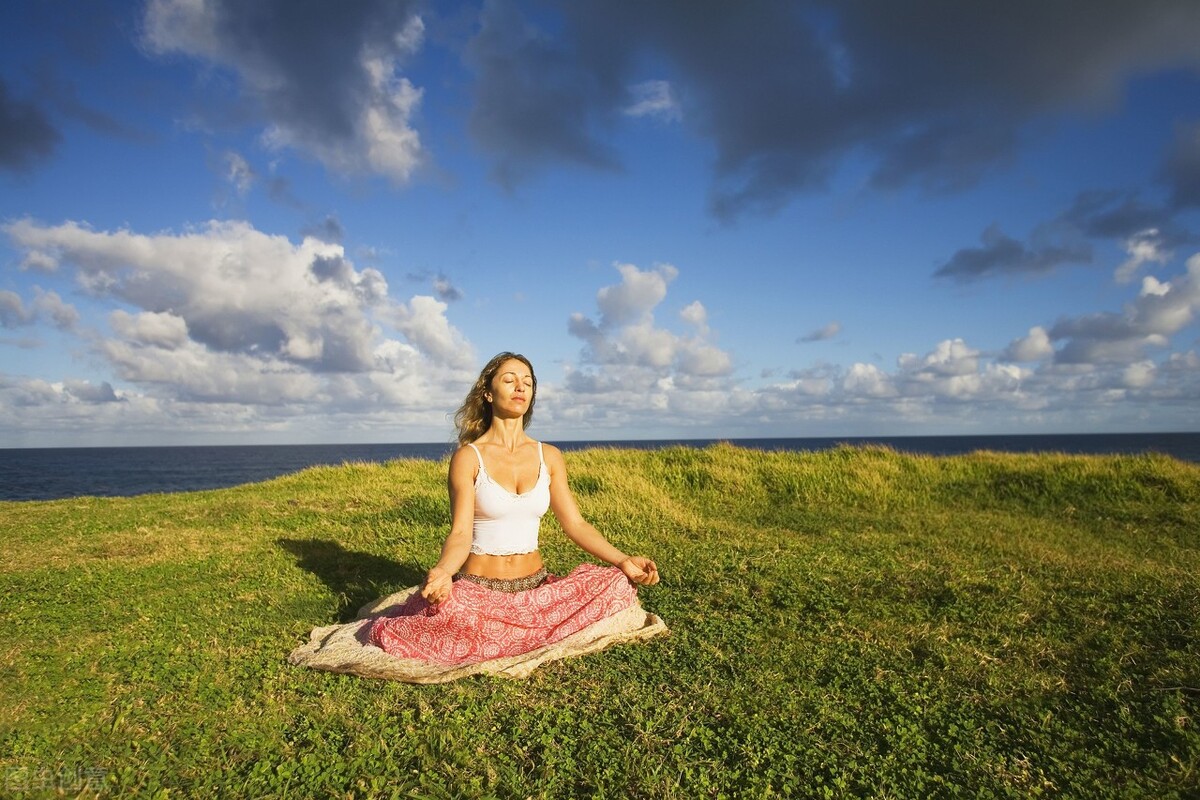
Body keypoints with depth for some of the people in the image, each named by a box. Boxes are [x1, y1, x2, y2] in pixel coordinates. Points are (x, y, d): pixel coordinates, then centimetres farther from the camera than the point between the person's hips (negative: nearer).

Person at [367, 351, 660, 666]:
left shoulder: (549, 456, 5)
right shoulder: (468, 457, -5)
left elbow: (575, 524, 4)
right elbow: (460, 534, -11)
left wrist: (622, 559, -10)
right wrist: (441, 572, -33)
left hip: (536, 587, 5)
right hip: (479, 589, -4)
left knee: (618, 584, -17)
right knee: (452, 612, -39)